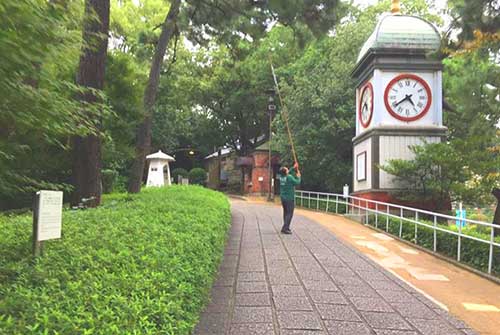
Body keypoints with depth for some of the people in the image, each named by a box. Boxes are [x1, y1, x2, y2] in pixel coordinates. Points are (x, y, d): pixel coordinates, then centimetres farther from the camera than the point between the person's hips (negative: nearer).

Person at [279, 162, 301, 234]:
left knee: (286, 212, 17)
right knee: (289, 214, -4)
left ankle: (286, 227, 23)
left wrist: (294, 168, 24)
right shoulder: (289, 177, -17)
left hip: (283, 198, 7)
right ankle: (285, 228, -9)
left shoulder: (281, 176, 2)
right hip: (289, 198, -7)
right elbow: (297, 182, -6)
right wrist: (298, 176, 10)